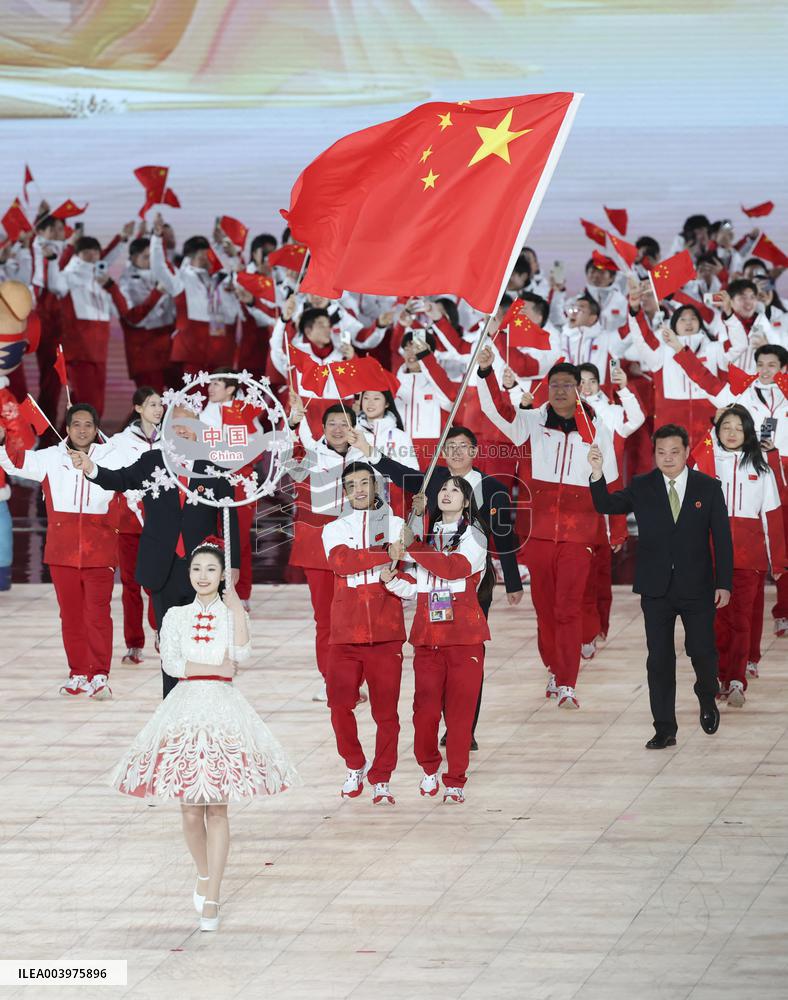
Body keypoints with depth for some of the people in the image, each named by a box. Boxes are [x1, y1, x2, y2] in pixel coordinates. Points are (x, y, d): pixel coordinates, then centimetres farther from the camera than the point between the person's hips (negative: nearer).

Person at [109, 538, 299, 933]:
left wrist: (237, 609, -14)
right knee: (190, 810, 2)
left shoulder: (232, 614, 5)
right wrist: (217, 669, -5)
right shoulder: (176, 616, 8)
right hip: (186, 707, 1)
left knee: (216, 808, -3)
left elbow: (242, 655, -13)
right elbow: (171, 664, -3)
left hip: (224, 711, -1)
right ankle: (204, 875, 27)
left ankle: (211, 899, -1)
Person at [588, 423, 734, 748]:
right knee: (659, 660, 1)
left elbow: (722, 538, 1)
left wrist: (724, 583, -4)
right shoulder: (641, 487, 3)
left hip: (697, 588, -1)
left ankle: (707, 700, 32)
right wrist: (598, 474, -22)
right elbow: (606, 506, -4)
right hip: (656, 588, 1)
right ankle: (665, 730, 7)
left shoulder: (708, 488, 1)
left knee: (702, 653, 0)